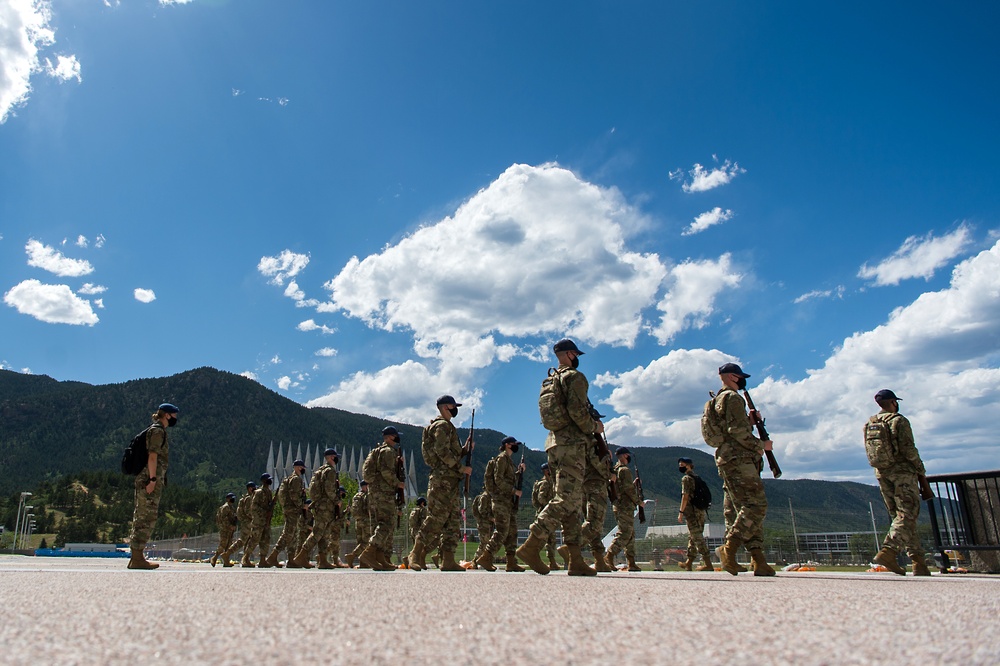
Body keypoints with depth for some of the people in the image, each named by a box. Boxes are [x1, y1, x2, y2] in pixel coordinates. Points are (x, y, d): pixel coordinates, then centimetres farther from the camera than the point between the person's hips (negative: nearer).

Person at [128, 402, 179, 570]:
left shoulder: (155, 430, 21)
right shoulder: (158, 431, -8)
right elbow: (152, 456, -17)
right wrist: (153, 479, -21)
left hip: (144, 479, 10)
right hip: (150, 479, -10)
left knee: (141, 518, 10)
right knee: (146, 519, -9)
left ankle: (136, 557, 13)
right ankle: (137, 559, -8)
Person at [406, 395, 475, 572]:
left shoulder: (446, 426, 25)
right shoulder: (442, 425, -7)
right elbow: (442, 452, -19)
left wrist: (465, 449, 12)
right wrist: (462, 468, -15)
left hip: (450, 481, 10)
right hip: (442, 479, -10)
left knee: (453, 520, 6)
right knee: (436, 518, -10)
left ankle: (448, 560, 6)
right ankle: (416, 554, -3)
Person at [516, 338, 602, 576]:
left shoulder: (549, 381, 21)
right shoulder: (575, 377, -5)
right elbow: (577, 411, -18)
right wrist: (594, 427, 0)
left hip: (554, 443, 9)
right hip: (572, 444, -9)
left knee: (573, 504, 8)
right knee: (566, 500, -11)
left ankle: (576, 561, 5)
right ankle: (531, 546, -17)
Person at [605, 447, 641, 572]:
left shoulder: (614, 470, 18)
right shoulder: (625, 470, -10)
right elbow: (628, 489, -17)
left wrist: (634, 483, 29)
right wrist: (638, 501, -7)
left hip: (617, 505, 9)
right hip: (626, 505, -9)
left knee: (631, 535, 12)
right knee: (624, 534, -11)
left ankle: (632, 562, 11)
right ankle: (609, 557, -18)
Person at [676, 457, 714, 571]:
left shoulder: (686, 478, -9)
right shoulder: (697, 478, 18)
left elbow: (685, 496, -16)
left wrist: (681, 512, -14)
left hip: (692, 512, -9)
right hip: (701, 511, 9)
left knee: (697, 538, -8)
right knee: (692, 537, 13)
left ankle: (708, 564, -11)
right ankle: (688, 563, 18)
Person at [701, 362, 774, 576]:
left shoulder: (717, 401, 26)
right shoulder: (732, 398, -6)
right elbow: (738, 431, -17)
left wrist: (751, 420, 20)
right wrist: (761, 445, -6)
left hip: (728, 462, 10)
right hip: (739, 460, -10)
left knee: (749, 509, 5)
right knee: (756, 505, -14)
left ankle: (759, 560, 0)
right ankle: (729, 548, -19)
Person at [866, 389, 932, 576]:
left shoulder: (869, 424, 12)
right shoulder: (899, 421, -7)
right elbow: (909, 450, -13)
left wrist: (882, 471, 18)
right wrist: (922, 474, -5)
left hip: (881, 473, 6)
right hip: (903, 471, -6)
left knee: (899, 516, 10)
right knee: (907, 514, -7)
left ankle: (918, 561, 10)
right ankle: (887, 551, -24)